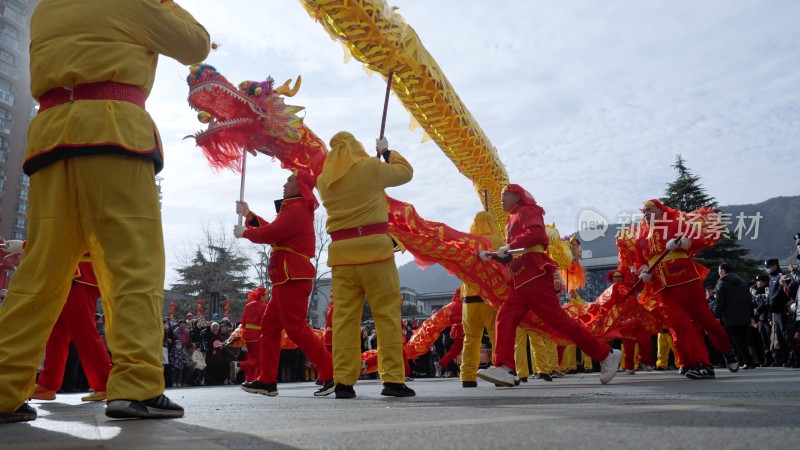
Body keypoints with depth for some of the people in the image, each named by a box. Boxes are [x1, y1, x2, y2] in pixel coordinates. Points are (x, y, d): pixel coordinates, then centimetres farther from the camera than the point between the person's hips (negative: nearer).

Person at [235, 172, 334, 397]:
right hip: (287, 277, 11)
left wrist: (244, 232, -1)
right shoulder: (295, 209, 22)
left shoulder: (296, 209, -13)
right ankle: (267, 381, 16)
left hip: (293, 277, -11)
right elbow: (273, 229, 22)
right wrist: (248, 214, 22)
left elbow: (269, 234, -18)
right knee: (269, 325, 12)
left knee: (296, 328, -12)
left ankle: (331, 375, -9)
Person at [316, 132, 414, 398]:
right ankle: (393, 379, -2)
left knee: (344, 317, 4)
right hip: (373, 247, -4)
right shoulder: (370, 166, -1)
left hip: (341, 251, 4)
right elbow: (406, 172, 11)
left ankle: (343, 382, 4)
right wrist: (386, 151, 27)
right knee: (387, 313, 0)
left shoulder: (324, 179, 12)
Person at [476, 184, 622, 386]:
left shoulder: (527, 211, 1)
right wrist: (490, 255, 10)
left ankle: (606, 355, -1)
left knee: (558, 319, -10)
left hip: (534, 276, -9)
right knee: (505, 318, -6)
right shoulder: (513, 220, 27)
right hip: (522, 280, 9)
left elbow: (537, 233, -21)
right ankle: (504, 368, -13)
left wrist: (510, 246, -20)